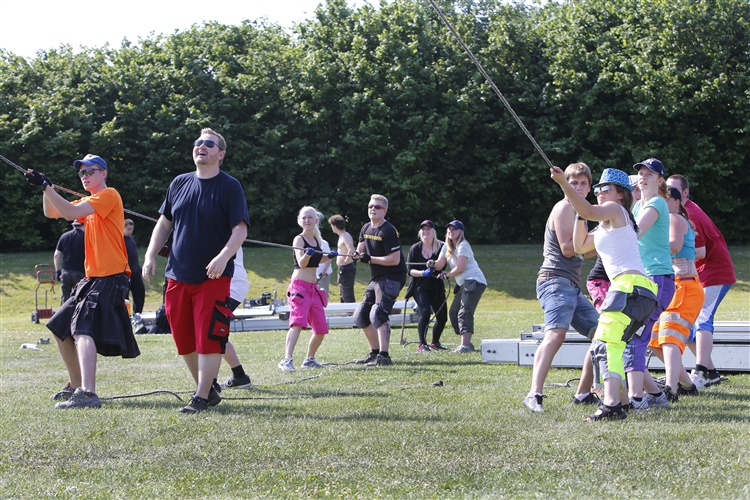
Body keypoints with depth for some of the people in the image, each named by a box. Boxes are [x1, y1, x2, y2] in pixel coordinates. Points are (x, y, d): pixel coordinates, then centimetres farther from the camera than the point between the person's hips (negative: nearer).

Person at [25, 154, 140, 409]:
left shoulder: (109, 195, -8)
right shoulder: (88, 202, 20)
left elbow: (71, 212, -20)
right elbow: (51, 213, 17)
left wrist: (46, 186, -18)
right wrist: (46, 188, 0)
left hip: (110, 277, -10)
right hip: (93, 278, 10)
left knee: (83, 329, -26)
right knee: (61, 329, 17)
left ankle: (87, 394, -38)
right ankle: (76, 386, 29)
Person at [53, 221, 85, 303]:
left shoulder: (64, 236, 8)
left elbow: (56, 255, 7)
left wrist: (57, 270, 14)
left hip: (65, 272, 3)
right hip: (80, 273, -3)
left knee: (65, 299, 7)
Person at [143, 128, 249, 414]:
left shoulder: (230, 186, -4)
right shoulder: (179, 183, 11)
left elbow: (240, 229, -12)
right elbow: (165, 223, 19)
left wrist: (224, 257, -28)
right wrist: (150, 256, 8)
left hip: (213, 277, -6)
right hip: (177, 276, 6)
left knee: (208, 337, -9)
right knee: (184, 339, 9)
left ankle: (201, 399, -3)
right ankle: (207, 390, 23)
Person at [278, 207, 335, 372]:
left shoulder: (316, 240, 14)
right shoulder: (299, 239, -7)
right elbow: (301, 263, -19)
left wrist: (329, 256, 13)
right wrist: (307, 254, -39)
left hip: (313, 288, 8)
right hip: (299, 286, -8)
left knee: (321, 329, 9)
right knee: (297, 322, -26)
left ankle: (310, 359, 26)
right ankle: (287, 360, -36)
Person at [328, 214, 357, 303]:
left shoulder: (345, 236, -17)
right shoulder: (342, 236, 14)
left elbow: (351, 250, -32)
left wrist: (346, 260, -22)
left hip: (346, 268, -11)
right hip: (343, 268, 11)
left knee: (347, 296, -11)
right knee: (342, 296, 19)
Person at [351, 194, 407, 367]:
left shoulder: (388, 231, -15)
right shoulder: (366, 229, 11)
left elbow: (395, 259, -20)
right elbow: (360, 251, 10)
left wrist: (370, 259, -20)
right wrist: (357, 255, -14)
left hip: (392, 277, -10)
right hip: (376, 278, 10)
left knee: (378, 314, -22)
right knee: (361, 315, 11)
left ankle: (384, 356, -24)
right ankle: (375, 352, 21)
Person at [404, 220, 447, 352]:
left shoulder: (440, 247, -2)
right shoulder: (415, 248, -1)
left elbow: (442, 266, -14)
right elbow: (409, 270, -4)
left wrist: (433, 265, -35)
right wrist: (423, 273, -21)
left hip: (436, 288, 2)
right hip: (420, 287, -2)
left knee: (442, 316, 5)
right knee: (425, 312, -22)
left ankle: (435, 342, 29)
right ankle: (422, 345, -18)